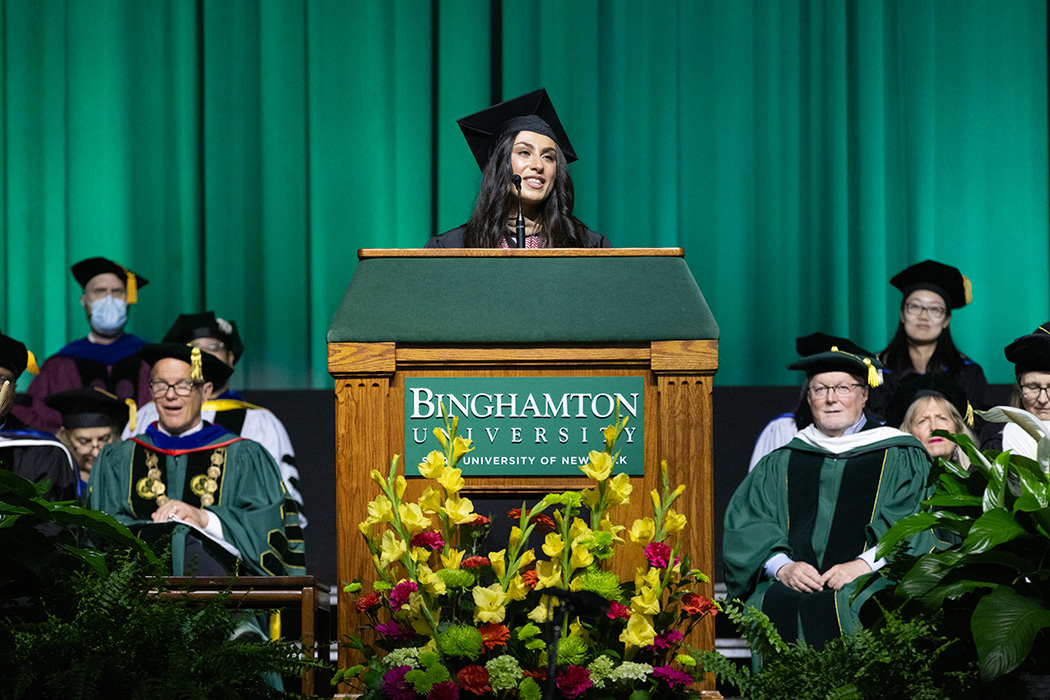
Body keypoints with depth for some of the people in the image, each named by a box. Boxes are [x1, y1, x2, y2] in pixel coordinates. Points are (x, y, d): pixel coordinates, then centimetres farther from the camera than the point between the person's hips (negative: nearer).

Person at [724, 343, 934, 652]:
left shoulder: (900, 459, 14)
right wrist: (782, 565, -10)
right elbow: (746, 526, 10)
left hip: (869, 585, -2)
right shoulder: (780, 465, 21)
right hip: (793, 587, 2)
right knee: (773, 604, -30)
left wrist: (865, 564, -15)